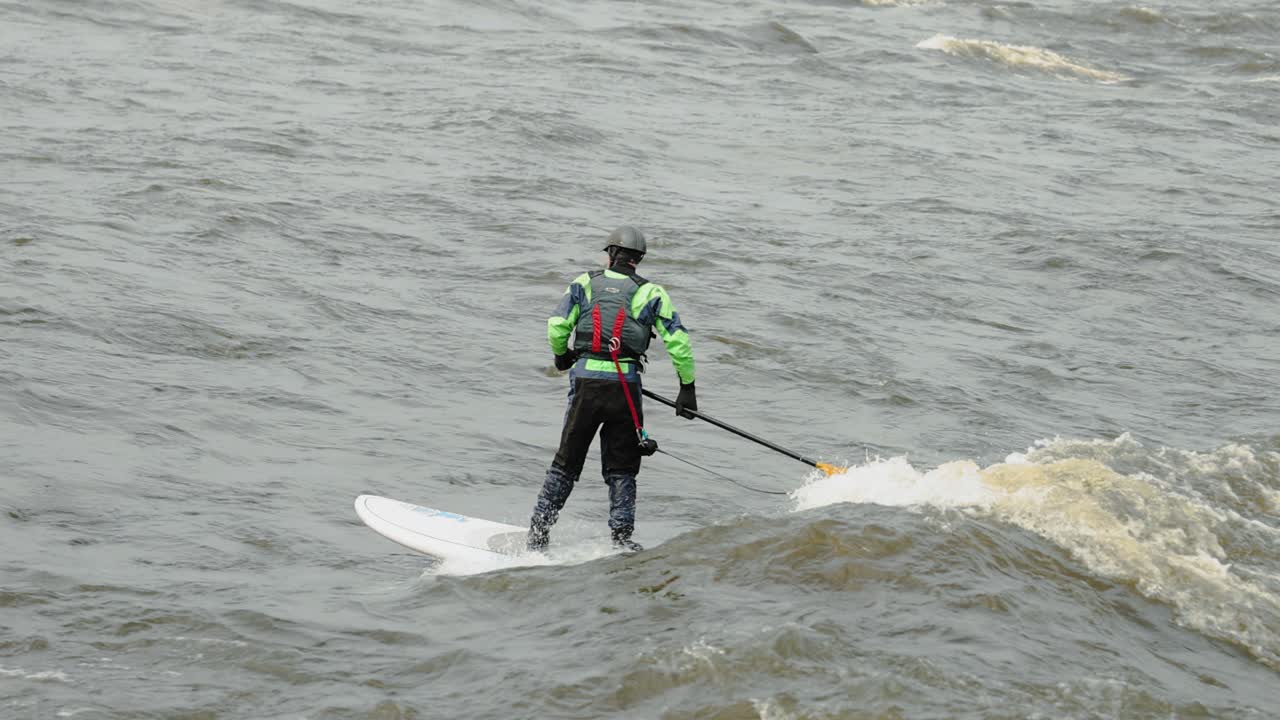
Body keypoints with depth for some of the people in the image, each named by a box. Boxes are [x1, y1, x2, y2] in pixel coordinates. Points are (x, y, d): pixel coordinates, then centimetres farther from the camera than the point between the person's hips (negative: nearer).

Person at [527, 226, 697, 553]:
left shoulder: (585, 283, 8)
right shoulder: (651, 293, 7)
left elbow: (557, 325, -1)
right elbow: (678, 341, 1)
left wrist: (561, 355, 19)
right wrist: (687, 387, 8)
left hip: (586, 379, 1)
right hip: (626, 385, -1)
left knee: (566, 462, 12)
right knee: (620, 469, 10)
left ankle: (538, 532, 12)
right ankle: (621, 536, 3)